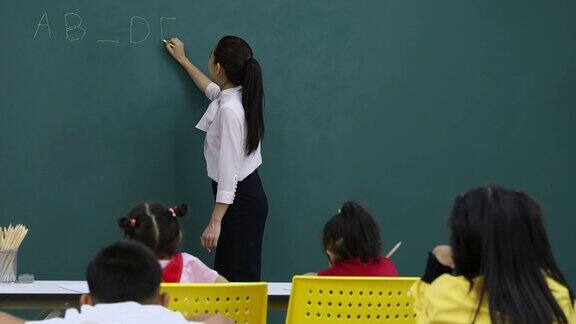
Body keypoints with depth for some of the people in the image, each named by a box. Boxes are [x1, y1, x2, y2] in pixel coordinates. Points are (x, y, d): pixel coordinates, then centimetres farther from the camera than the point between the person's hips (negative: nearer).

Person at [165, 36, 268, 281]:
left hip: (241, 201, -10)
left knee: (239, 279, -8)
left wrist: (215, 223, -24)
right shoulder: (239, 95, 5)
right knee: (227, 276, 11)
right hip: (246, 195, 10)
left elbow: (229, 172, -25)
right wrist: (182, 60, 42)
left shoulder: (229, 110, -23)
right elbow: (213, 89, 32)